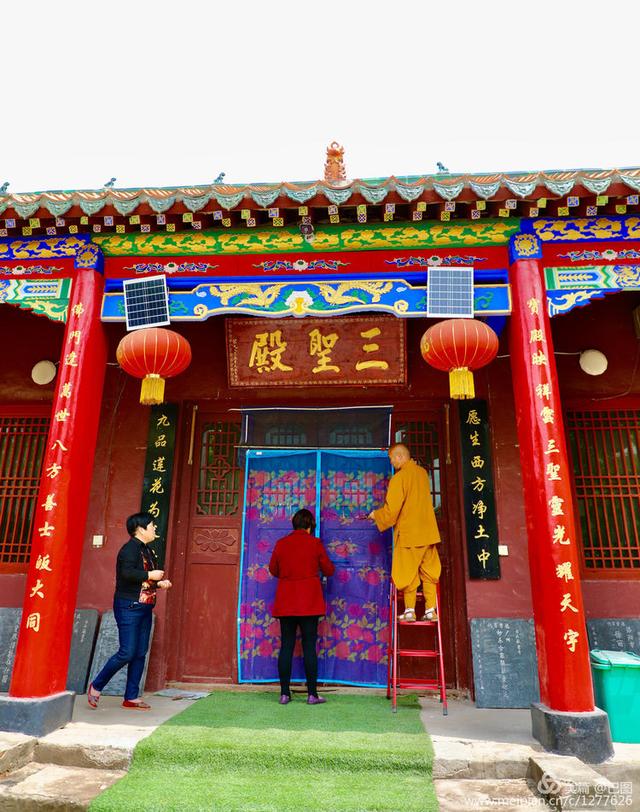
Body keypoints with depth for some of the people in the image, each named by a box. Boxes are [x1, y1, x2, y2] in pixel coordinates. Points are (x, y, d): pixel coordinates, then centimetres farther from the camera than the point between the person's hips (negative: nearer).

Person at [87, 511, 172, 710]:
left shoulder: (147, 550, 15)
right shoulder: (130, 548, -13)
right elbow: (127, 573, -28)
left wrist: (160, 583, 6)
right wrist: (150, 575, -19)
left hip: (144, 608, 9)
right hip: (129, 607, -9)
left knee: (140, 653, 9)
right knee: (127, 653, -7)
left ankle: (131, 697, 17)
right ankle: (96, 687, 13)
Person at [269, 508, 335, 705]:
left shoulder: (281, 543, 1)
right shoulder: (315, 543, -6)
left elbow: (273, 570, 12)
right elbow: (329, 570, 1)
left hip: (285, 604, 3)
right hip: (309, 603, -2)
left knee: (286, 647, 8)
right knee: (309, 647, 3)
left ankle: (284, 693, 11)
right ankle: (312, 694, 7)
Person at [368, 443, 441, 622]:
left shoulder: (399, 478, -15)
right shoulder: (422, 473, 7)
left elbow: (391, 510, -15)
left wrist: (376, 515, 2)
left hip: (409, 532, -6)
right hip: (428, 531, 6)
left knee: (408, 572, 5)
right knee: (429, 571, 11)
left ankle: (410, 611, 8)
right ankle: (430, 610, 11)